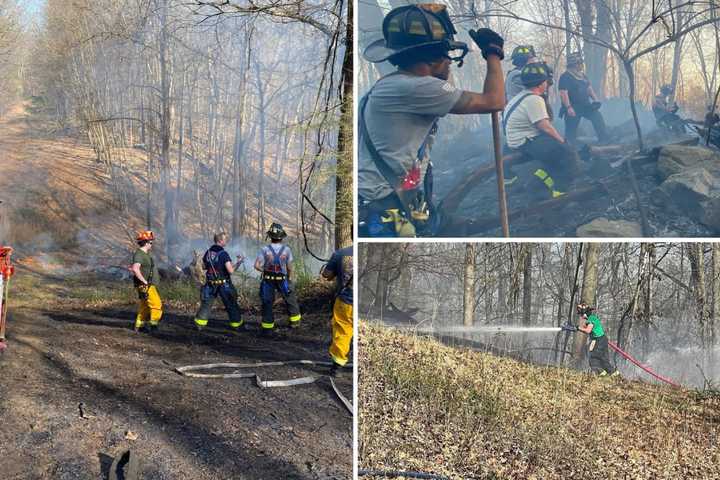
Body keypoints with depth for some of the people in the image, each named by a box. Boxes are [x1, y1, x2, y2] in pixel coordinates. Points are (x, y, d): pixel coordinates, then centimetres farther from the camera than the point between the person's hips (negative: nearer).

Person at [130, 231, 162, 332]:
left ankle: (139, 326, 18)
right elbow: (135, 269, -32)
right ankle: (153, 324, -5)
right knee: (157, 304, -9)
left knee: (144, 306, 13)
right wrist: (144, 281, -26)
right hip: (145, 286, -10)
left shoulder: (145, 254, 15)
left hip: (149, 285, 10)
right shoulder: (139, 254, -17)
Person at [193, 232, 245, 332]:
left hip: (210, 284, 4)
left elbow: (204, 267, 14)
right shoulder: (223, 254, -17)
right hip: (224, 284, -4)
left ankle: (199, 324, 11)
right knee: (231, 305, 9)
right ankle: (236, 324, 17)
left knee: (206, 304, 13)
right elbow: (230, 271, -22)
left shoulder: (208, 252, 1)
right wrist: (238, 263, -9)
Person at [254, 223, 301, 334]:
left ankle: (267, 327, 12)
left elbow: (257, 266, -15)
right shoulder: (286, 249, -11)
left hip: (268, 280, 0)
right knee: (291, 300, 20)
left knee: (267, 303, 10)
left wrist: (264, 271, 5)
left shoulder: (265, 249, -14)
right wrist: (289, 278, 11)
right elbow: (290, 267, -7)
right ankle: (295, 321, 30)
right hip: (282, 280, 0)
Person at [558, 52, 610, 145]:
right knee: (571, 130, -3)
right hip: (573, 108, -7)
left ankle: (605, 140, -3)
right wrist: (568, 107, -28)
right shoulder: (565, 77, -12)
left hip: (585, 105, 7)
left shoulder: (583, 76, 13)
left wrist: (595, 100, 5)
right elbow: (563, 93, -20)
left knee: (597, 116, -6)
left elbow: (589, 88, 20)